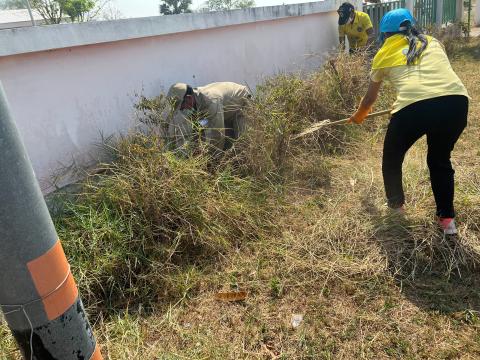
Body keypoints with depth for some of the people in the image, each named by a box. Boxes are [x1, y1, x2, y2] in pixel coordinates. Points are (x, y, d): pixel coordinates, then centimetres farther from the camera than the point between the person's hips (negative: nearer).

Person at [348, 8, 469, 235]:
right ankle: (447, 220, 29)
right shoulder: (433, 42, 28)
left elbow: (370, 98, 36)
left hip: (414, 106, -3)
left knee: (392, 159, 25)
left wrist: (358, 116, 56)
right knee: (440, 160, 28)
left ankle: (396, 208, 39)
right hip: (457, 101, 4)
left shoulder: (384, 53, 23)